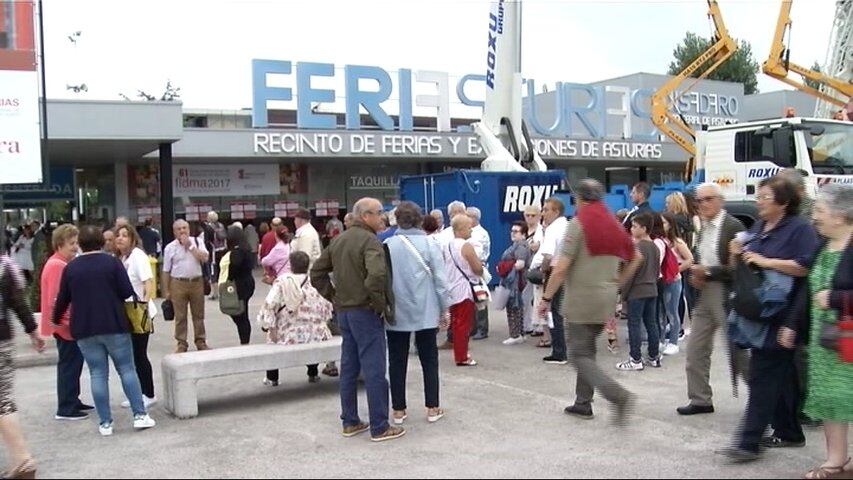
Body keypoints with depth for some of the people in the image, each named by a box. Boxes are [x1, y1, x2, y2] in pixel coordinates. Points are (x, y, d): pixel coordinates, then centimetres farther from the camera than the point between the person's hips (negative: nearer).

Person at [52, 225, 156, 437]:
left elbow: (63, 299, 9)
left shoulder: (71, 267, 4)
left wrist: (56, 319, 27)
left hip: (84, 330, 2)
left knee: (98, 374, 6)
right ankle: (140, 415, 2)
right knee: (127, 369, 5)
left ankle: (105, 423, 8)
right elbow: (127, 291, -10)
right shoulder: (112, 262, -4)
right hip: (114, 326, -2)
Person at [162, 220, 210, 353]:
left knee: (198, 315, 10)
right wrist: (166, 291, 2)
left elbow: (205, 258, -14)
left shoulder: (197, 242, 2)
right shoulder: (170, 248, 0)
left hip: (197, 282, 1)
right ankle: (181, 344, 15)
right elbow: (166, 271, 3)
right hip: (178, 283, -1)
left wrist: (190, 246, -15)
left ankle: (201, 342, 20)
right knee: (180, 316, 4)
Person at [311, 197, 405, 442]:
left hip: (344, 311, 9)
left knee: (349, 368, 15)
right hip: (365, 312, -8)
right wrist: (380, 305, -18)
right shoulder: (370, 241, -15)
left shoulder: (338, 241, 12)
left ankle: (350, 422, 24)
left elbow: (317, 272, 16)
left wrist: (333, 296, 12)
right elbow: (376, 276, -31)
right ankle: (379, 427, 4)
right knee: (374, 370, -2)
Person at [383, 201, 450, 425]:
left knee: (397, 362, 9)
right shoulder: (429, 244, -8)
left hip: (396, 313, 1)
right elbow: (440, 279, -6)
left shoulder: (387, 245, -5)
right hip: (425, 312, -1)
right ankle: (432, 408, 14)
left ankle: (398, 410, 15)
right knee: (429, 360, 10)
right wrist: (445, 308, 5)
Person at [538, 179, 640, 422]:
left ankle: (618, 395, -16)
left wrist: (546, 298, -10)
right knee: (587, 350, 18)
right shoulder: (614, 225, 9)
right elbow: (636, 257, 18)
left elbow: (561, 267, -17)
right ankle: (583, 403, 21)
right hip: (606, 298, 7)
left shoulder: (578, 224, -11)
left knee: (579, 355, -1)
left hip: (581, 298, -7)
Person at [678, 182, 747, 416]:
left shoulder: (734, 226, -13)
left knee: (739, 352, 2)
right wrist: (696, 276, 3)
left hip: (727, 296, -8)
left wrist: (707, 272, -18)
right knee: (696, 349, 10)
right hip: (705, 294, 8)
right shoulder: (703, 227, 11)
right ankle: (700, 400, 20)